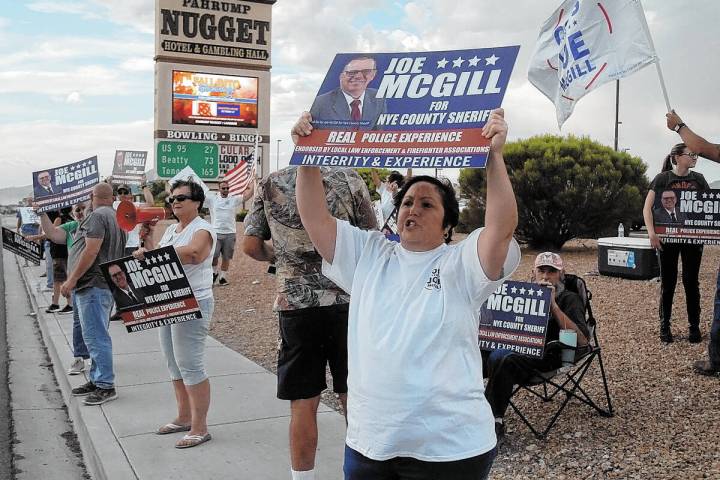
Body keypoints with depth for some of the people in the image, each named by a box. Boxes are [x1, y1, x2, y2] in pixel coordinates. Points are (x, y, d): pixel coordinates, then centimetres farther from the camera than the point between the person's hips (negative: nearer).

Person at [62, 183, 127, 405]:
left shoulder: (97, 216, -11)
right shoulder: (118, 218, 18)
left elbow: (91, 251, -21)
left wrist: (72, 279, -16)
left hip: (93, 285, -10)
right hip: (107, 284, 10)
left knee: (96, 336, -7)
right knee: (95, 336, 16)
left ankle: (106, 386, -4)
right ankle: (97, 380, 24)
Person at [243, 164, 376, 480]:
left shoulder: (270, 186, 1)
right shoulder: (349, 180, -4)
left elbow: (251, 246, 3)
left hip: (294, 303, 1)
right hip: (347, 300, 0)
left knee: (303, 403, 9)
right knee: (354, 397, 12)